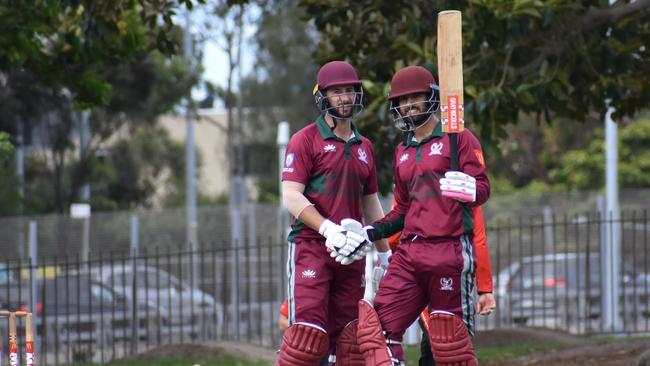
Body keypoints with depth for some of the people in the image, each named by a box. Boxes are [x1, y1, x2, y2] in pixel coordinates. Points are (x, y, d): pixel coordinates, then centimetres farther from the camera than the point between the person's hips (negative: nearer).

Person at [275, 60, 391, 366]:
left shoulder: (364, 147, 18)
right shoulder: (306, 140, -1)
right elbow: (291, 197, -10)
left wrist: (385, 254, 22)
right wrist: (329, 229, -21)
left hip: (351, 253, 6)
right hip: (311, 247, -6)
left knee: (349, 336, 3)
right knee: (308, 333, -16)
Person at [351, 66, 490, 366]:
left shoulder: (458, 138, 1)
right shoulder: (403, 152, 21)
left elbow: (482, 189, -9)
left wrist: (465, 189, -31)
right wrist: (369, 233, 13)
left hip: (450, 250, -6)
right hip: (410, 251, 6)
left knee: (451, 337, -5)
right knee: (379, 326, -7)